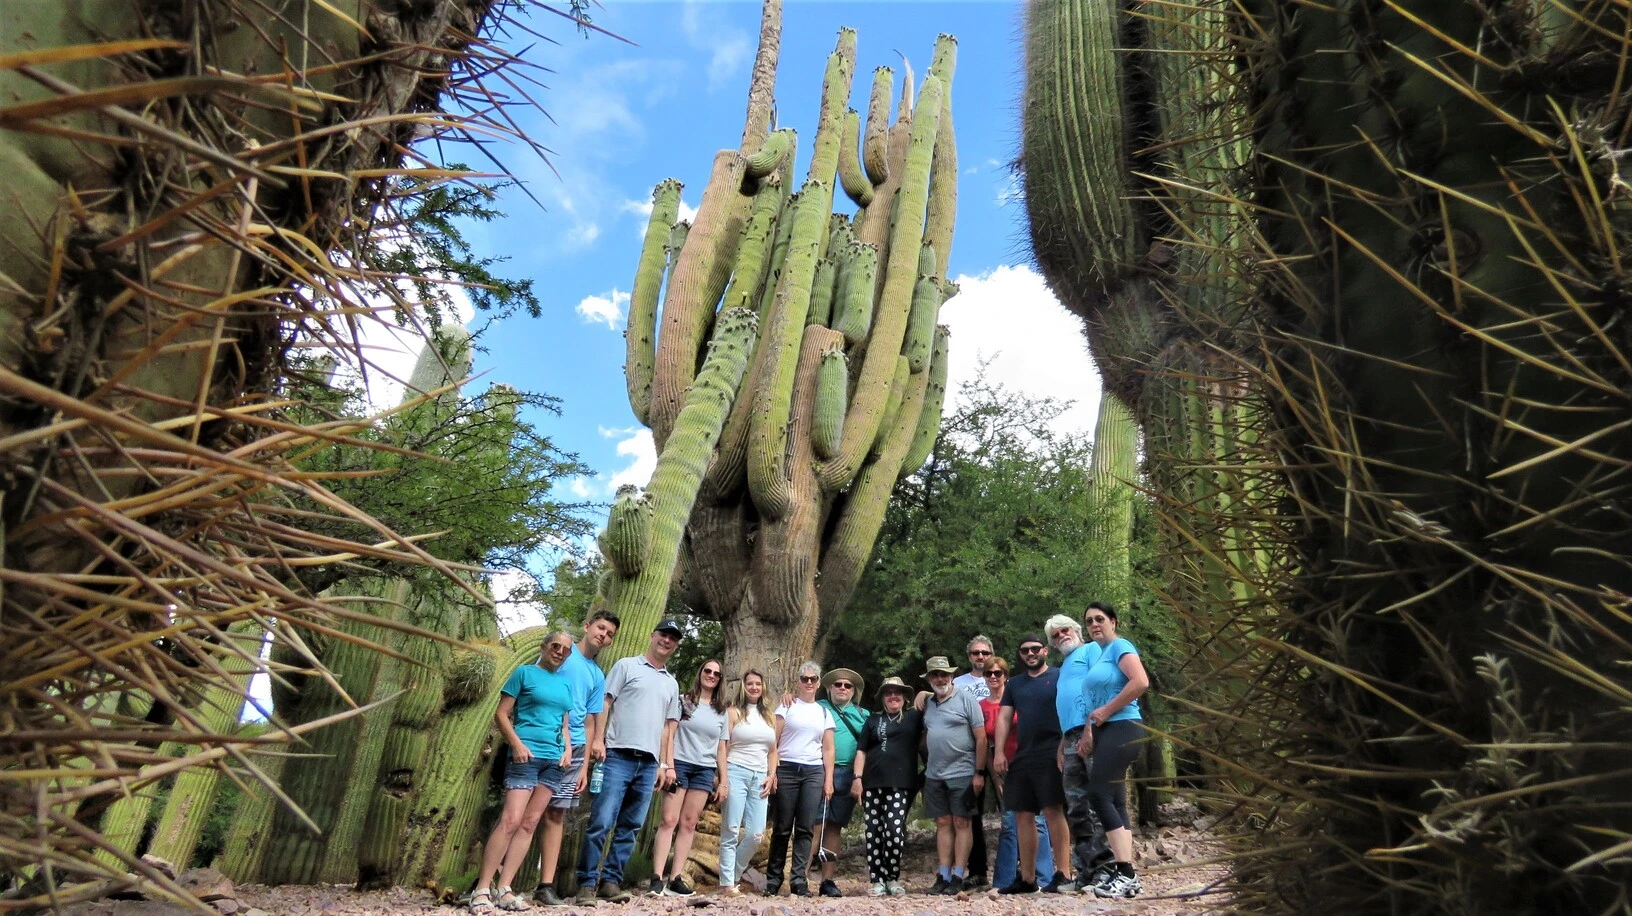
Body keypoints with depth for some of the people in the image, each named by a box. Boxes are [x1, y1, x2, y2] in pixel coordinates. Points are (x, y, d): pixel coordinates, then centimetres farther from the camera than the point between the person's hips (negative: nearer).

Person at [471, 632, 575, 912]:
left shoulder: (565, 684, 16)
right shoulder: (524, 673, 2)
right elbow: (501, 714, -2)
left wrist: (568, 749, 5)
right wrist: (516, 744, -14)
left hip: (554, 760, 6)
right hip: (526, 755, -6)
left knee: (529, 824, 4)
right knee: (511, 820, -15)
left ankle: (503, 889, 8)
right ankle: (482, 889, -10)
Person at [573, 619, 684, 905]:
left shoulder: (672, 683, 20)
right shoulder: (626, 666, 5)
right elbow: (604, 704, -1)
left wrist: (667, 764, 12)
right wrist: (598, 740, -13)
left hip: (649, 764, 5)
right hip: (618, 756, -5)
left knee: (629, 828, 6)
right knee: (601, 823, -9)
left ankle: (611, 881, 12)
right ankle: (587, 883, -2)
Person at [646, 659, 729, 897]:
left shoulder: (721, 712, 15)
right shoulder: (683, 701, 4)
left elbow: (721, 749, 16)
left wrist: (723, 781, 11)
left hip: (705, 770, 4)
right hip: (680, 764, -3)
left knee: (688, 823, 1)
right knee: (669, 820, -9)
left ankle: (676, 878, 1)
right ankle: (657, 878, -11)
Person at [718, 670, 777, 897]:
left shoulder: (769, 716, 17)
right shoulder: (734, 712, 3)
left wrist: (771, 776, 6)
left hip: (760, 777, 5)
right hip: (736, 773, -4)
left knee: (757, 833, -2)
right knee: (731, 831, -5)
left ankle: (733, 873, 18)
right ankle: (728, 882, 2)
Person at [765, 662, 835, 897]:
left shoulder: (824, 713, 15)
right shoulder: (787, 707, 6)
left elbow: (828, 750, 13)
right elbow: (773, 741, 1)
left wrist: (828, 780, 4)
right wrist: (771, 772, -8)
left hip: (814, 773, 2)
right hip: (787, 770, -2)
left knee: (805, 829, -1)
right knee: (783, 827, 0)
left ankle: (799, 880, 3)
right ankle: (773, 879, 11)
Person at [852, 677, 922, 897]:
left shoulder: (914, 717, 12)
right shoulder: (873, 719, 16)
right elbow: (861, 750, 12)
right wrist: (857, 778, 2)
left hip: (901, 785, -2)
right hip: (872, 784, 2)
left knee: (895, 831, -11)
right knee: (874, 833, 1)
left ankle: (892, 878, 4)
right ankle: (876, 880, 8)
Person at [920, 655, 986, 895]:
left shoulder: (966, 699, -5)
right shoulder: (928, 704, 12)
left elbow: (981, 737, -7)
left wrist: (979, 772, -10)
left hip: (962, 774, -5)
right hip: (934, 775, 5)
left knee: (961, 824, -1)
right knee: (943, 824, 8)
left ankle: (957, 878, 1)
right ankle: (943, 876, 11)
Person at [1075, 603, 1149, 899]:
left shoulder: (1120, 646, -6)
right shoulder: (1098, 655, 20)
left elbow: (1140, 682, -21)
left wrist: (1106, 712, -15)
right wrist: (1088, 733, 8)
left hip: (1122, 729, -10)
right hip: (1106, 733, 10)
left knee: (1099, 795, -14)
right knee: (1115, 802, 6)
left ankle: (1125, 874, -12)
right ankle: (1127, 874, 8)